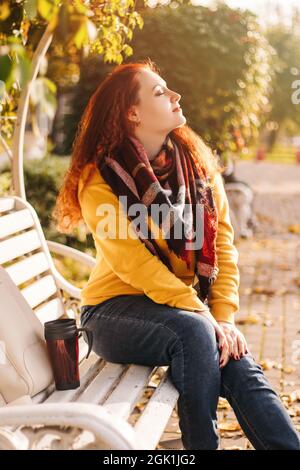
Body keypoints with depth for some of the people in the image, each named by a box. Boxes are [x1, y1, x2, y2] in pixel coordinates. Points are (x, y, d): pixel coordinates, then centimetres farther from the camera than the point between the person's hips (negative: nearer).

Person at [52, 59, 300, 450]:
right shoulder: (100, 179, -11)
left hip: (185, 305, 4)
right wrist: (205, 318, -24)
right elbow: (134, 264, -20)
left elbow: (222, 245, 1)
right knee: (193, 332, -33)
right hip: (116, 310, -4)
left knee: (239, 366, -24)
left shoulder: (197, 162, 3)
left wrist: (224, 316, -11)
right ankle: (201, 441, -18)